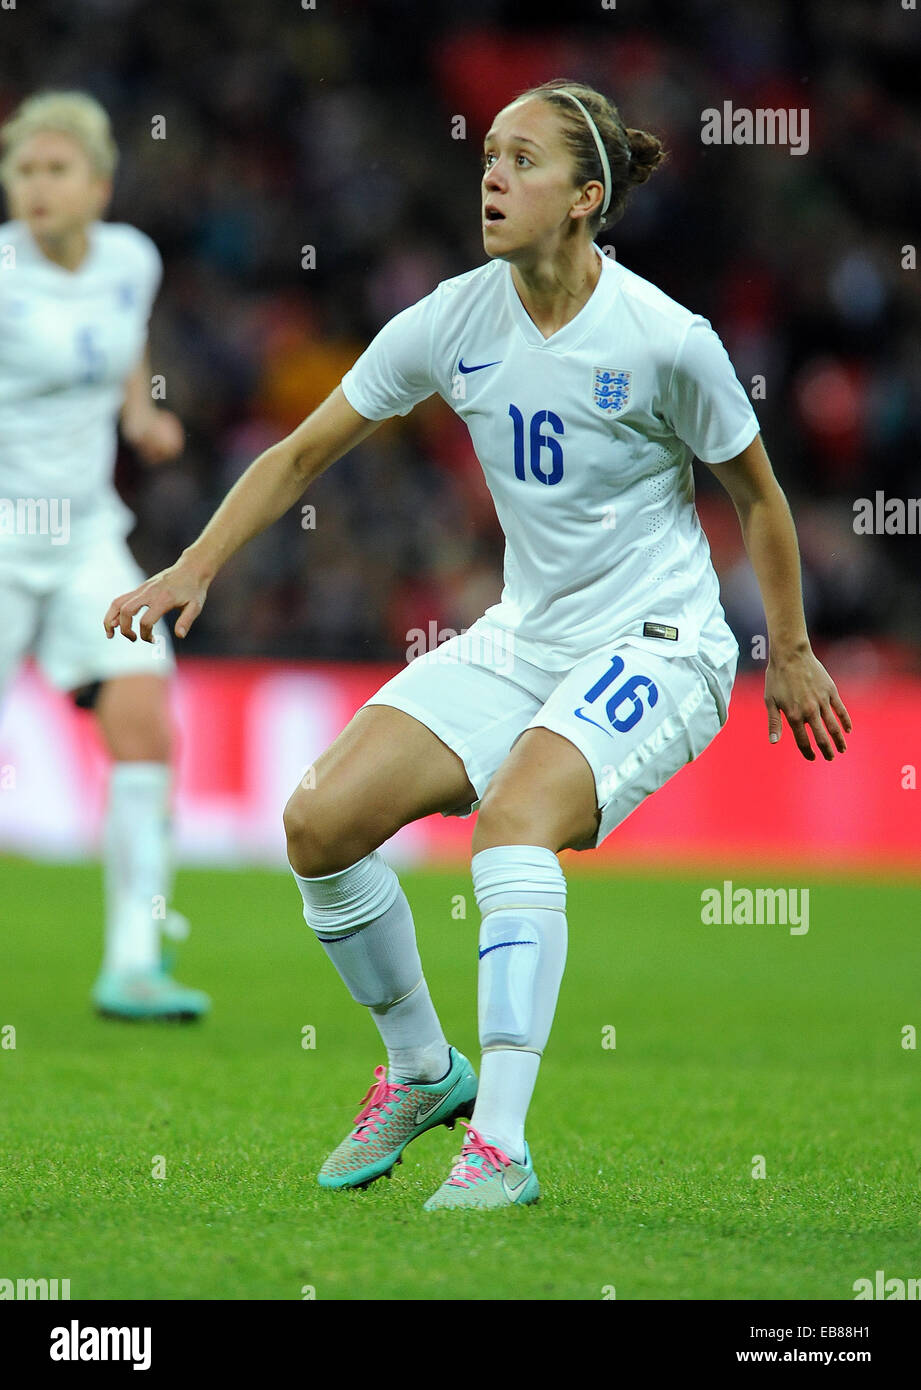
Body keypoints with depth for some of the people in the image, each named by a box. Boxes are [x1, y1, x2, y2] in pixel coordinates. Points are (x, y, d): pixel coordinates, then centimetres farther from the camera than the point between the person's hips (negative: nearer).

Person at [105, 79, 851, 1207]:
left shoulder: (666, 341, -16)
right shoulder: (453, 321, -5)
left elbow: (756, 494, 0)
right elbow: (303, 453, 5)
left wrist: (790, 655, 8)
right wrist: (195, 566, -6)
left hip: (656, 645, -6)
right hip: (521, 639, 6)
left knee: (512, 816, -33)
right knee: (320, 821, -9)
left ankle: (499, 1148, -33)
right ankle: (421, 1071, 14)